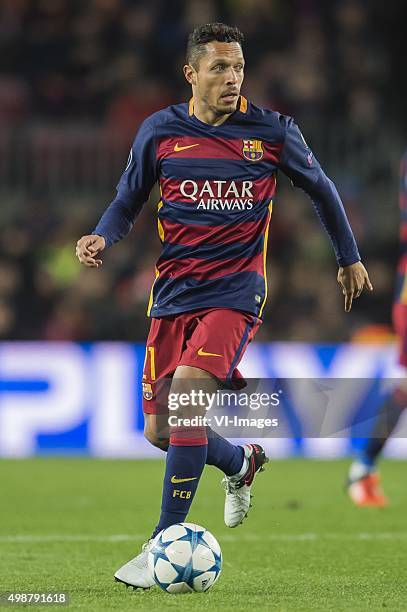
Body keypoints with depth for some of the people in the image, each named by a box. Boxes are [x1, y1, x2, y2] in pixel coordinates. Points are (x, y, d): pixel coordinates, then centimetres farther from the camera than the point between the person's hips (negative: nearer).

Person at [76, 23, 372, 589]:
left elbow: (320, 189, 15)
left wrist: (349, 258, 22)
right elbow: (129, 201, 13)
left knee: (186, 392, -26)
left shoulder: (273, 132, -2)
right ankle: (242, 463, 38)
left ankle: (166, 542, -20)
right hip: (174, 291, 3)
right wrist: (102, 239, -8)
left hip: (236, 291, -3)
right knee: (159, 430, 4)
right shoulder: (160, 131, 2)